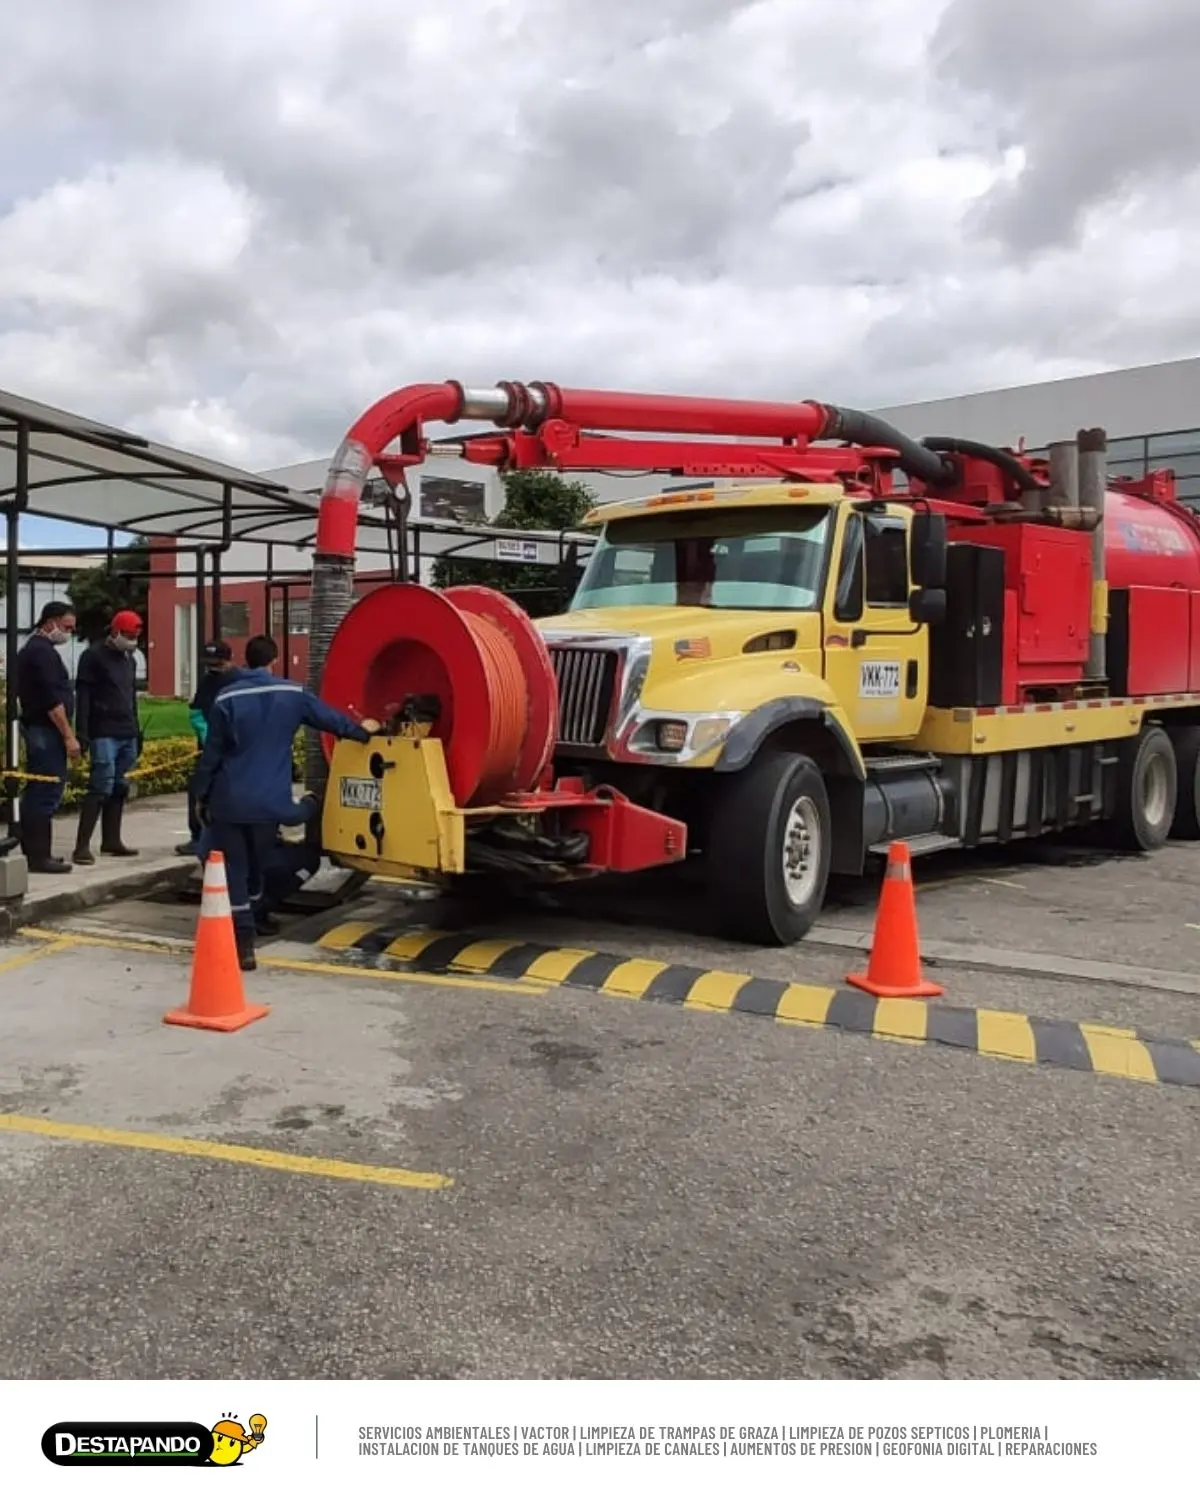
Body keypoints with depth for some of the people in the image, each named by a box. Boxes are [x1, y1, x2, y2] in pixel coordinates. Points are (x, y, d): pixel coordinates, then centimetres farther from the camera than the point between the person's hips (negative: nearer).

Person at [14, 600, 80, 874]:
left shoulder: (31, 649, 18)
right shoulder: (43, 652, -14)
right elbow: (52, 700, -21)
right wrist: (69, 736, -19)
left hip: (35, 728, 11)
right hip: (47, 731, -11)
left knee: (36, 793, 13)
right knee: (47, 794, -9)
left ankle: (32, 852, 19)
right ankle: (39, 857, -8)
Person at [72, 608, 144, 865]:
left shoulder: (129, 658, 18)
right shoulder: (94, 656, -5)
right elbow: (83, 697, -10)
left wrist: (137, 730, 22)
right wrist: (82, 732, -17)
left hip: (127, 734, 8)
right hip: (104, 734, -8)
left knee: (119, 788, 9)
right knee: (101, 787, -13)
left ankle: (111, 841, 16)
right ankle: (82, 846, -12)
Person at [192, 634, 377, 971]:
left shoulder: (227, 698, -4)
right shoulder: (292, 694, 1)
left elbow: (212, 752, -2)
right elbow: (331, 719, 14)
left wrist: (201, 795, 10)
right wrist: (362, 730, 33)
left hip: (229, 800, -2)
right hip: (269, 801, 2)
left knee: (232, 871, 4)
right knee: (255, 867, 19)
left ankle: (243, 944, -1)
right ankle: (245, 935, 33)